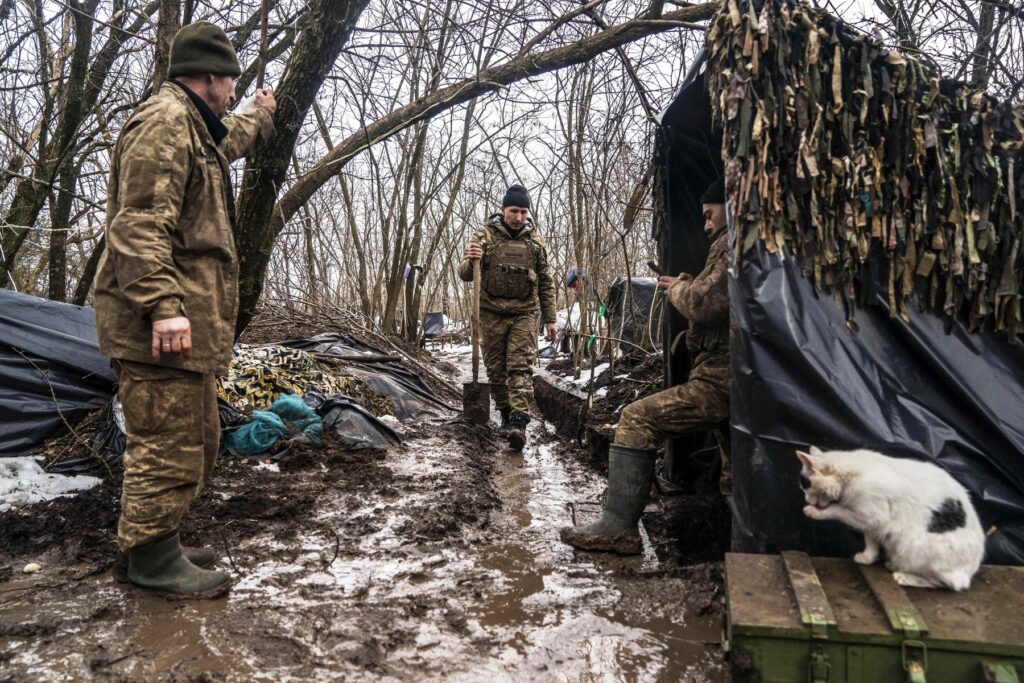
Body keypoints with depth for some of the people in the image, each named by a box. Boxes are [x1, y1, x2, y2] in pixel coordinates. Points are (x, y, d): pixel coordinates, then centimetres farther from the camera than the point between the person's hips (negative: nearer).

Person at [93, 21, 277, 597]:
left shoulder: (195, 130, 24)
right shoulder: (165, 121, -10)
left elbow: (230, 143, 51)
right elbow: (140, 221, -21)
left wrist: (260, 116, 65)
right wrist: (164, 305, -28)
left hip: (191, 322, 11)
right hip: (163, 326, -11)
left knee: (199, 441, 16)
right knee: (168, 444, -5)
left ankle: (155, 545, 27)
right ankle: (150, 557, 8)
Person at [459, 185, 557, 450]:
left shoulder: (535, 241, 5)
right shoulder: (485, 235, -1)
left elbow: (546, 282, 12)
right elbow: (465, 275, -4)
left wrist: (549, 319, 9)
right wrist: (471, 261, -27)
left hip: (524, 314, 0)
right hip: (492, 314, 0)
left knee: (520, 367, -10)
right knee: (496, 368, 6)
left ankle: (519, 422, -15)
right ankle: (506, 414, 21)